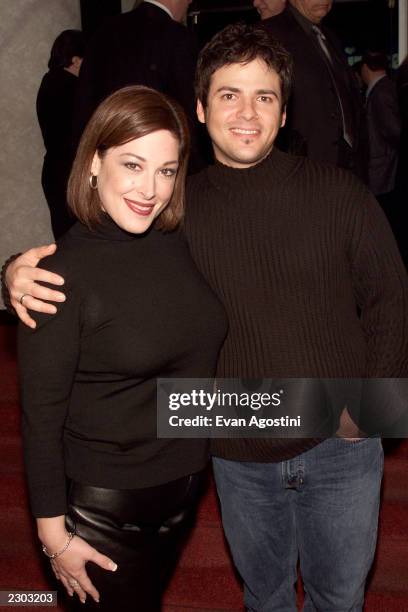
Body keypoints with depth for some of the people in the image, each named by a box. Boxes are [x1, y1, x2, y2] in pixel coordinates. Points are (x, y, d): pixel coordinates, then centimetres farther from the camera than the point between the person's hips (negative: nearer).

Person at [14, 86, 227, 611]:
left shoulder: (179, 244, -5)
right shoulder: (63, 273, -21)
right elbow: (41, 415, -16)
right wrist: (53, 531, -11)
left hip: (184, 486, 5)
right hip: (102, 504, -5)